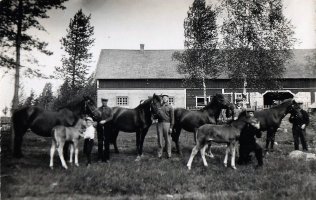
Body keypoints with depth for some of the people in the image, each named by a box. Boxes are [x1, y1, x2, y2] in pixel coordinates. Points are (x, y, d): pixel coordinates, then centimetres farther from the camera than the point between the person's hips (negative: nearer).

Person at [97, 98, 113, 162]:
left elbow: (111, 117, -6)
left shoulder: (109, 109, 6)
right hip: (100, 126, 1)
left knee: (106, 142, 2)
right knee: (100, 142, 3)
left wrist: (105, 121, -19)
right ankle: (100, 158, 9)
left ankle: (106, 158, 9)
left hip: (107, 126, -1)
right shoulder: (98, 109, 8)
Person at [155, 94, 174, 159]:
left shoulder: (170, 107, 2)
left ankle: (169, 154, 9)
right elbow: (157, 116, 19)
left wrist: (171, 127, -8)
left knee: (168, 140, 2)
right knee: (159, 139, 4)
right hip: (159, 124, 3)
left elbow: (172, 118, -1)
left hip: (167, 124, -3)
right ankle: (159, 154, 11)